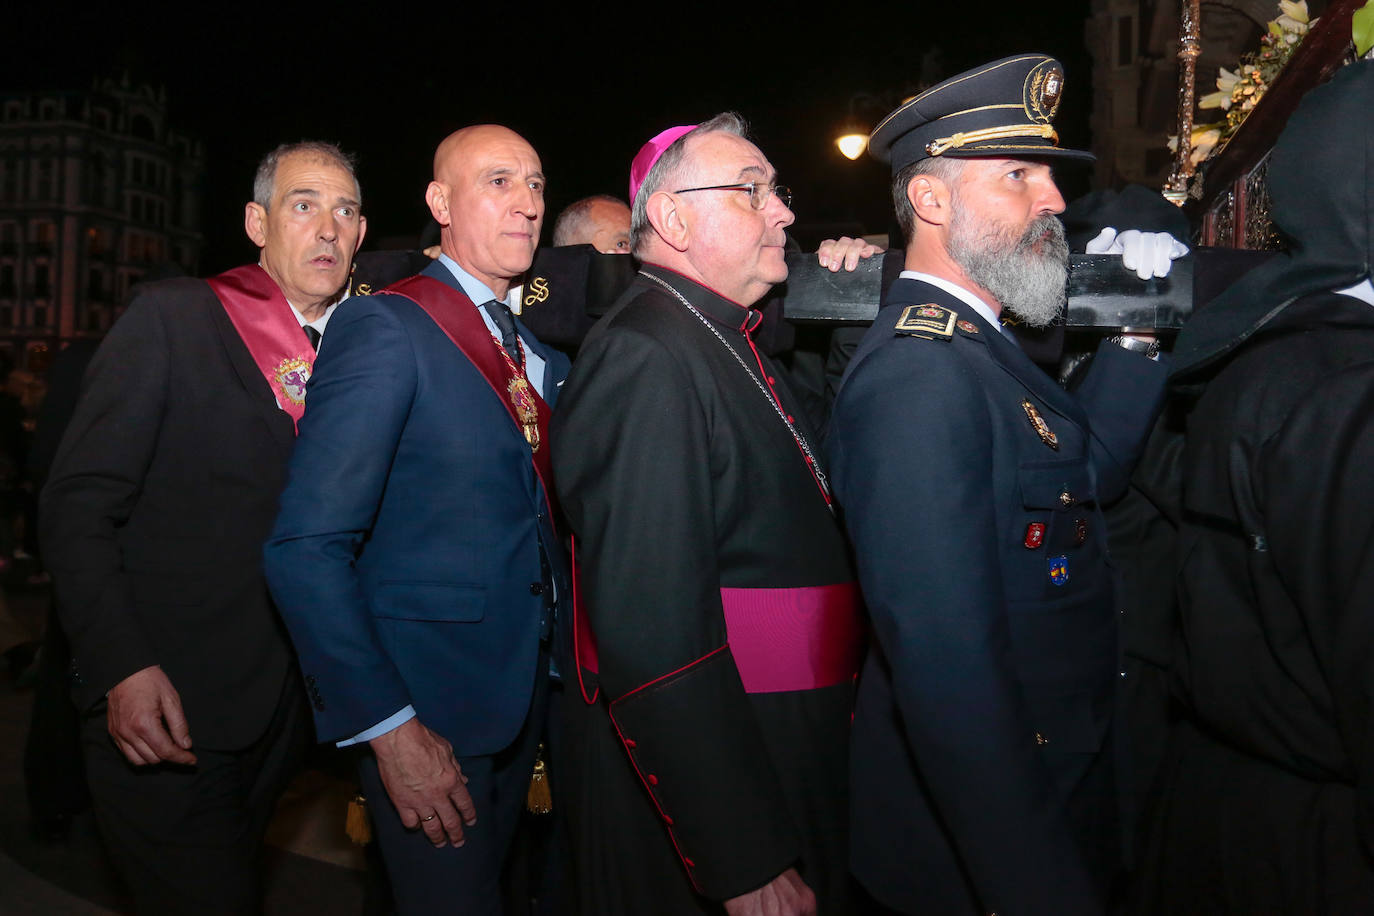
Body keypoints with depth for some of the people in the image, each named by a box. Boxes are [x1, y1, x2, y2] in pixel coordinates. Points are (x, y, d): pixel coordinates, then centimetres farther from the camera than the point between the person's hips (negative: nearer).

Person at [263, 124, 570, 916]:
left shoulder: (544, 350, 8)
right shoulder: (386, 327, -15)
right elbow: (307, 548, -20)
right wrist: (388, 726, -20)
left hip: (525, 690, 7)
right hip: (424, 701, -7)